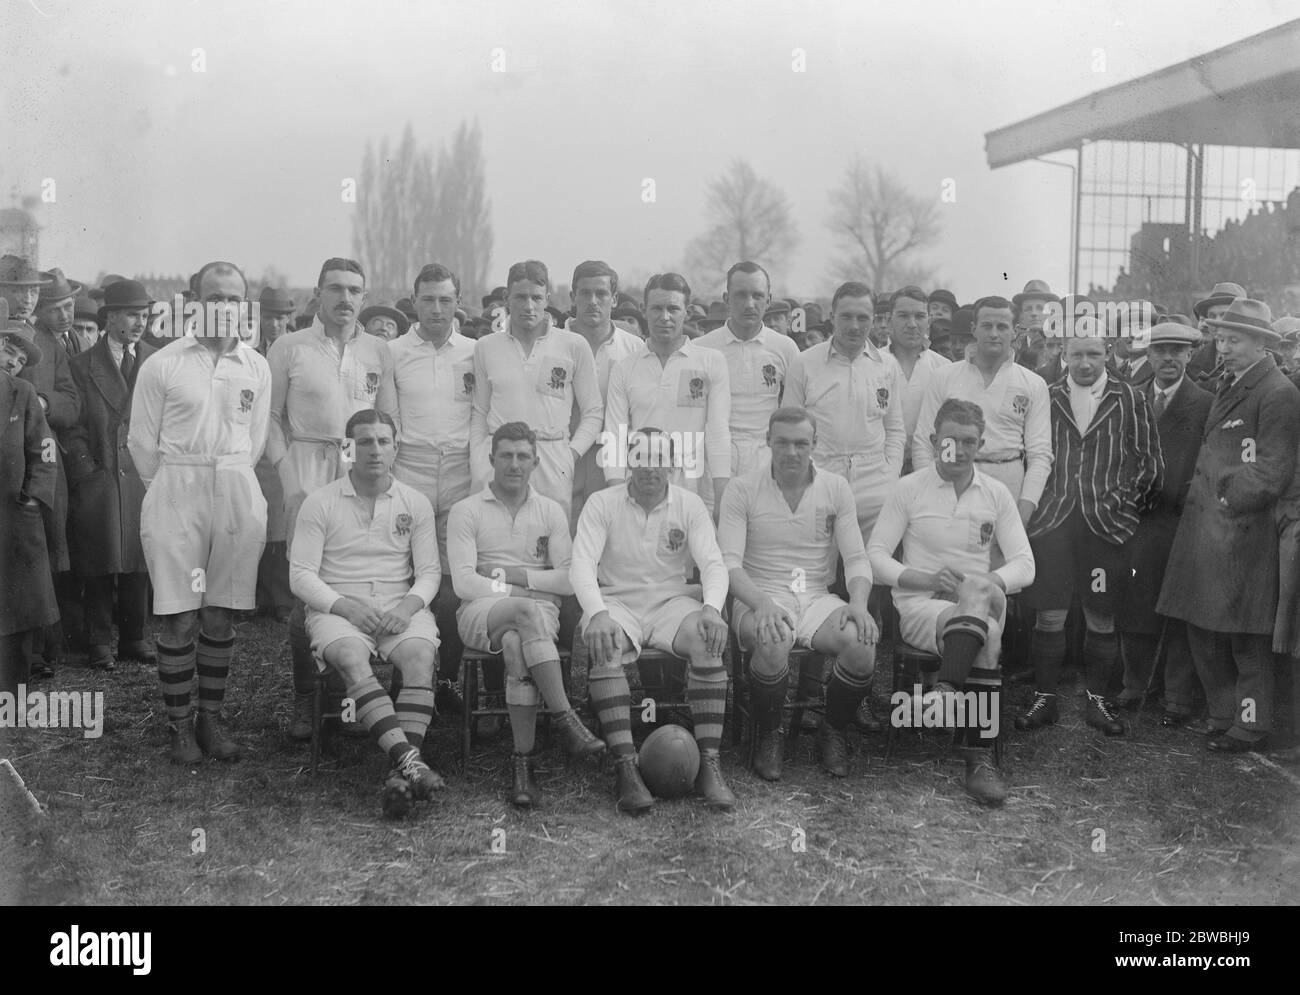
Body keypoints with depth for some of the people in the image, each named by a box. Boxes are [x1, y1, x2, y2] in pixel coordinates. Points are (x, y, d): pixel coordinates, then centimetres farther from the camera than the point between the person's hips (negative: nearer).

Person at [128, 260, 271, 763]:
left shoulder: (256, 367, 7)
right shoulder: (161, 365, -2)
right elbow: (141, 442, 4)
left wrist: (229, 479, 13)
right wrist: (174, 488, 11)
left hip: (238, 494, 2)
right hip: (176, 493, -2)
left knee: (221, 616, 7)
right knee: (180, 618, -3)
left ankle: (211, 718, 18)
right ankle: (179, 724, 10)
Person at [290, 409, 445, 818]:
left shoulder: (416, 503, 12)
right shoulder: (320, 502, 5)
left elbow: (429, 572, 10)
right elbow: (300, 574, 0)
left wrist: (408, 605, -12)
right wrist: (344, 605, -15)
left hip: (401, 609, 2)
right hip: (336, 608, -1)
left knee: (420, 656, -31)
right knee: (352, 658, -35)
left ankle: (399, 774, -38)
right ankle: (409, 759, -46)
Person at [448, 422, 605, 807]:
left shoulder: (551, 511, 15)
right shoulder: (466, 511, 8)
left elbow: (569, 580, 5)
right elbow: (464, 583, -4)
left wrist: (507, 574, -3)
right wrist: (522, 593, -11)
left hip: (539, 612, 2)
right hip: (481, 613, -1)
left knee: (517, 646, -35)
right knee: (526, 611, -37)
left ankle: (523, 762, -34)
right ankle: (568, 722, -39)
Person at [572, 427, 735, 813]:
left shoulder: (690, 504, 5)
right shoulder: (602, 503, 0)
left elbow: (713, 563, -2)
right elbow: (581, 564, -10)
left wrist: (711, 608, -24)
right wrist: (597, 614, -30)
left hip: (672, 600, 1)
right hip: (616, 600, -1)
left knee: (708, 641, -31)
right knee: (604, 647, -35)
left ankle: (709, 763, -28)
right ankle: (625, 768, -34)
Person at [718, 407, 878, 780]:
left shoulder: (836, 488, 7)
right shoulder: (743, 489, -1)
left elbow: (856, 558, 4)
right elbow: (729, 562, -10)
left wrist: (858, 603, -18)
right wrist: (762, 605, -29)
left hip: (817, 597, 3)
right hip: (759, 598, -3)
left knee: (861, 643, -27)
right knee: (774, 641, -37)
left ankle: (833, 731, 2)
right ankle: (768, 735, -8)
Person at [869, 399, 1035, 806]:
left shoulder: (996, 493, 12)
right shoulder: (909, 489, 5)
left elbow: (1024, 565, 5)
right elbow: (874, 556, -1)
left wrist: (986, 583, -17)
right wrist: (928, 578, -17)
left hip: (982, 600, 3)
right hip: (920, 605, -3)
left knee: (979, 590, -35)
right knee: (986, 636, -33)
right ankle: (979, 757, -35)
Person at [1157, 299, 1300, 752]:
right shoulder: (1228, 384, 16)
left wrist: (1225, 499, -12)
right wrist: (1201, 497, 8)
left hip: (1240, 533, -8)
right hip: (1203, 527, 8)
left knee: (1246, 642, 3)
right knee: (1203, 633, 13)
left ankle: (1250, 727, 16)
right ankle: (1223, 717, 26)